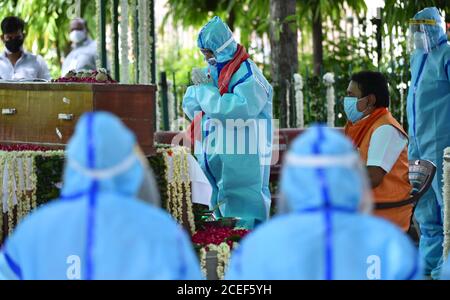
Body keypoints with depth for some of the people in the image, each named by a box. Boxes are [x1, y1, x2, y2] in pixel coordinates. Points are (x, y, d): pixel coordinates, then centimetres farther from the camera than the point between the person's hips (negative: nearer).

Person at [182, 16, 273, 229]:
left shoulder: (247, 75, -15)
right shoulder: (212, 71, 12)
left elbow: (240, 109, -30)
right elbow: (190, 103, 16)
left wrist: (206, 90, -19)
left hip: (242, 160, -9)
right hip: (214, 154, 9)